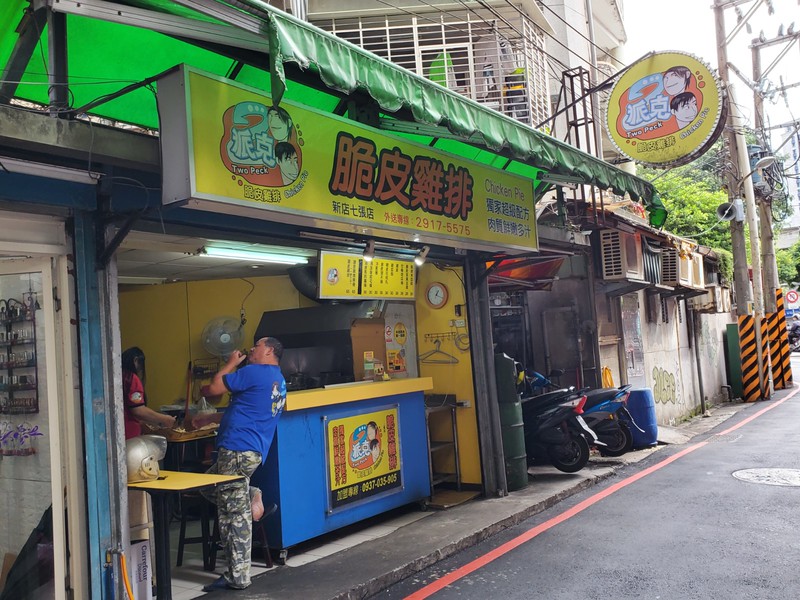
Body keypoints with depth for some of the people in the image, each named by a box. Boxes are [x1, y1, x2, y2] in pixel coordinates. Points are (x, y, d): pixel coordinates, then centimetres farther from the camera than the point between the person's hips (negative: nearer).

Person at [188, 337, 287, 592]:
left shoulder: (254, 372, -10)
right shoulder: (278, 381, 20)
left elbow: (212, 389, -9)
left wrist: (231, 363, 4)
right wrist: (207, 419, 26)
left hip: (237, 450, -10)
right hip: (254, 451, 10)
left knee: (234, 515, -3)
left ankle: (237, 577, 3)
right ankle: (251, 496, 8)